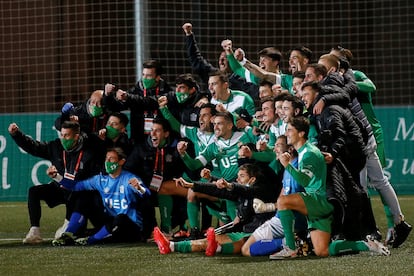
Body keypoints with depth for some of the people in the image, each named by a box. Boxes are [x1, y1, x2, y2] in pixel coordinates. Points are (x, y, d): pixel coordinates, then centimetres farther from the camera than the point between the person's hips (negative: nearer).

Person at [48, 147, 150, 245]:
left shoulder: (130, 179, -12)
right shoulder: (101, 180, 8)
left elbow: (147, 195, -29)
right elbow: (76, 185, 6)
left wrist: (139, 188, -52)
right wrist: (56, 176, -6)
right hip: (109, 223, 6)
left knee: (121, 218, -39)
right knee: (83, 203, -1)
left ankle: (90, 240, -22)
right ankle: (68, 235, -13)